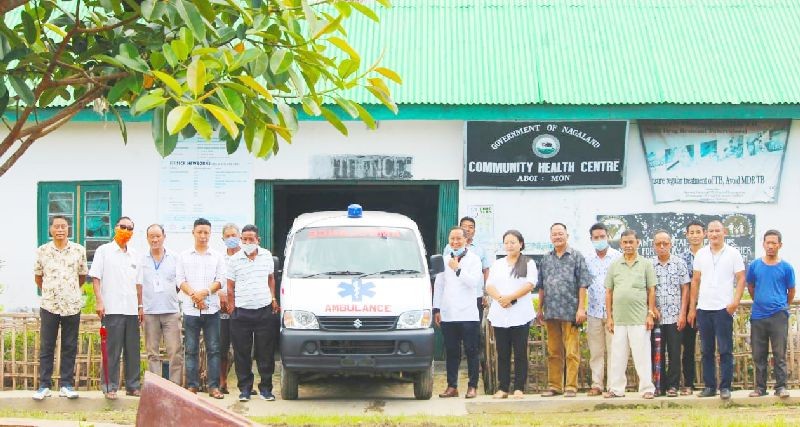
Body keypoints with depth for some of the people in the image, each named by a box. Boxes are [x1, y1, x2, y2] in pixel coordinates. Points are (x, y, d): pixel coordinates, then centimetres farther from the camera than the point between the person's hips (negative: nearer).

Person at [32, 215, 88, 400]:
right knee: (46, 347, 2)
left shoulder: (79, 250, 1)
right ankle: (44, 386, 7)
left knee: (70, 348, 4)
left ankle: (66, 385, 10)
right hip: (49, 306, 0)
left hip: (72, 306, 0)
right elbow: (38, 277, 12)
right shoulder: (42, 251, 1)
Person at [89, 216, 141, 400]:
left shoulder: (135, 255, 17)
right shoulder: (104, 251, 2)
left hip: (132, 309, 5)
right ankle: (110, 387, 0)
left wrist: (140, 305, 14)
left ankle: (132, 386, 13)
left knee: (133, 350, 6)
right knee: (112, 350, -4)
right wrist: (99, 301, -12)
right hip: (112, 309, -5)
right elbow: (96, 277, -3)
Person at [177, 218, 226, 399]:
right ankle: (192, 386, 6)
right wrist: (194, 295, -12)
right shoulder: (184, 257, 9)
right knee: (191, 350, 2)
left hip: (211, 309, 0)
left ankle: (214, 386, 1)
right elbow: (180, 280, 3)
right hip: (190, 309, 0)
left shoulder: (217, 257, 9)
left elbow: (220, 281, 2)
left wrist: (204, 292, -13)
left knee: (213, 349, -1)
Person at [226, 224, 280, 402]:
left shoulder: (267, 256, 8)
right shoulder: (235, 260, 2)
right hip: (241, 312, -1)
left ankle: (266, 388, 11)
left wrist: (273, 298, 13)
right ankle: (245, 388, 9)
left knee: (266, 353, 3)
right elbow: (230, 286, 5)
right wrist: (231, 306, 0)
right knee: (242, 354, 1)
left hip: (264, 310, 1)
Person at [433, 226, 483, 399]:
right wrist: (436, 309, 11)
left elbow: (474, 281, -12)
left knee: (472, 352, 0)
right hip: (447, 314, 4)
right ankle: (452, 386, 12)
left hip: (468, 314, -4)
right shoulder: (445, 260, 14)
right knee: (451, 352, 7)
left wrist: (458, 269, -13)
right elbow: (438, 285, 15)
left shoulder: (474, 259, 1)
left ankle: (472, 386, 5)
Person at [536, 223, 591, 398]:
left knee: (571, 352, -3)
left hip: (570, 311, -5)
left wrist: (581, 308, -11)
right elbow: (541, 286, 17)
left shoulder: (576, 257, 1)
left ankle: (571, 386, 0)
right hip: (551, 312, 5)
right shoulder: (546, 259, 14)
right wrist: (540, 309, 13)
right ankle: (554, 385, 14)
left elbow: (582, 284, -4)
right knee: (553, 352, 9)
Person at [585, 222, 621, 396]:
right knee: (595, 352, 4)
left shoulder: (618, 257, 1)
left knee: (613, 350, -3)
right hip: (594, 311, 3)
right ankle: (596, 385, 8)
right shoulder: (588, 260, 10)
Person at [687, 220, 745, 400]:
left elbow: (741, 279, -1)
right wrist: (692, 308, 9)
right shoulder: (701, 254, 11)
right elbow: (695, 281, 13)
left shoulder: (733, 253, 2)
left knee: (725, 350, -3)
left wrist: (735, 301, -14)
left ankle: (725, 387, 1)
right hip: (703, 308, 4)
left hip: (723, 308, -4)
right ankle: (709, 386, 13)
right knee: (706, 350, 7)